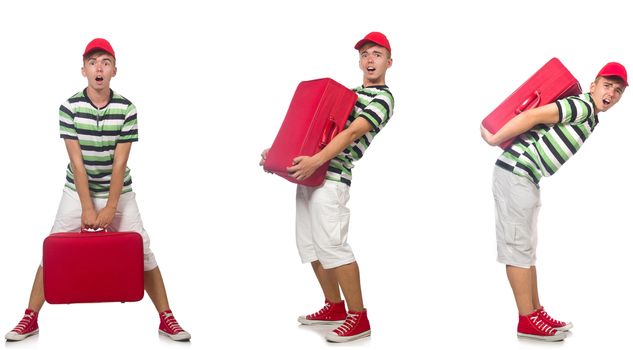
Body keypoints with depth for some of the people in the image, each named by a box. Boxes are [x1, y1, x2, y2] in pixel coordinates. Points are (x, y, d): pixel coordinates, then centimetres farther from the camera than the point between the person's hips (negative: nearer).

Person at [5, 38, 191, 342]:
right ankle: (30, 319, 14)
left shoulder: (126, 109, -11)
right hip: (77, 192, 0)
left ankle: (167, 319, 7)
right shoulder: (69, 108, -11)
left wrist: (109, 208, -15)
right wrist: (87, 208, -16)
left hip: (118, 193, 0)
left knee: (143, 253, -2)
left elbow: (119, 163, -12)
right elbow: (76, 162, -13)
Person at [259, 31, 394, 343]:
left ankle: (359, 318, -5)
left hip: (331, 176, -9)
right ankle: (334, 307, 22)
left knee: (332, 245, -13)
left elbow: (352, 132, -18)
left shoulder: (383, 98, -3)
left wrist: (316, 160, -31)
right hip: (310, 173, 9)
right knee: (310, 245, 10)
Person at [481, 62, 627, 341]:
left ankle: (535, 311, 21)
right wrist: (494, 140, -13)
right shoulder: (582, 106, -13)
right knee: (518, 247, -5)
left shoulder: (589, 119, 19)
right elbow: (532, 116, -20)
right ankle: (528, 321, -1)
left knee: (526, 247, 13)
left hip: (525, 178, 10)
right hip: (515, 173, -10)